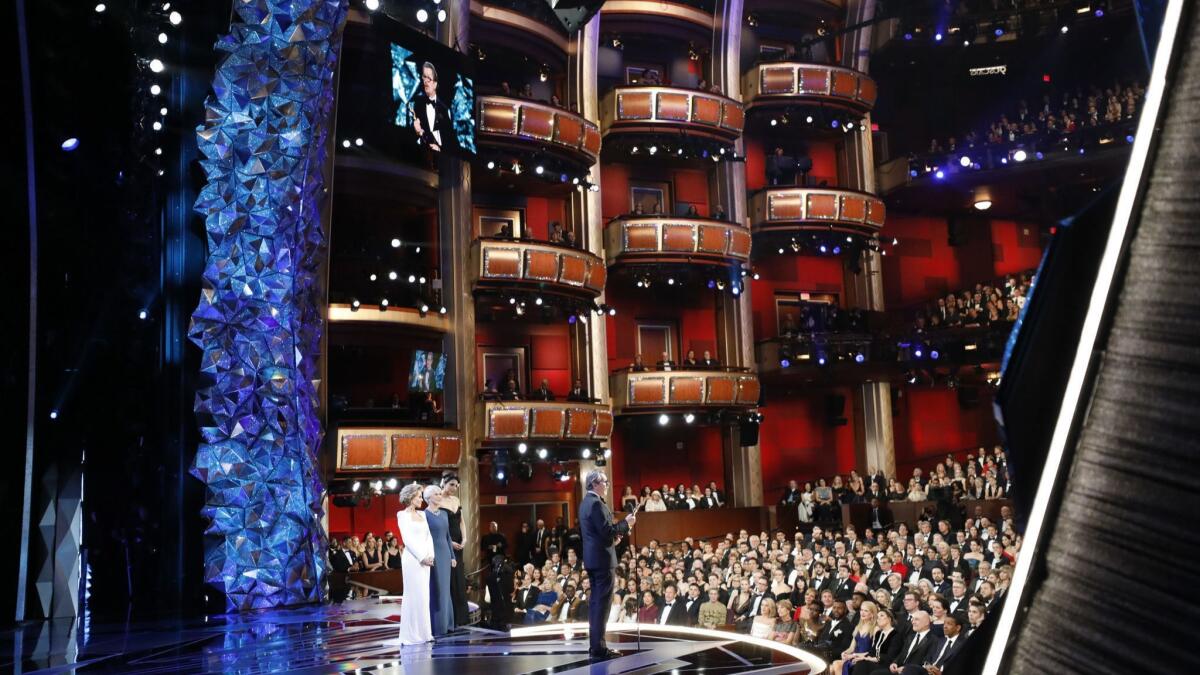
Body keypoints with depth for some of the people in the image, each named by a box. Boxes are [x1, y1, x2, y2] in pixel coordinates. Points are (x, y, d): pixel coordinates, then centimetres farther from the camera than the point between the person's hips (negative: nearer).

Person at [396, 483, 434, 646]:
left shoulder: (422, 514, 15)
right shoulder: (403, 515, -5)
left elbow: (429, 536, 11)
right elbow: (407, 539, -12)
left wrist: (430, 555, -3)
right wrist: (421, 557, -14)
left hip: (425, 559, 7)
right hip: (413, 558, -7)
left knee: (424, 595, 8)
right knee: (413, 595, -4)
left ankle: (423, 632, 14)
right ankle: (412, 634, 3)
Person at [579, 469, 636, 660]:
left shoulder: (586, 502, 14)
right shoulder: (596, 503, -17)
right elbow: (607, 531, -22)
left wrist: (614, 534, 13)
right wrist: (626, 523, -10)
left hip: (592, 558, 10)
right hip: (602, 558, -10)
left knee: (595, 601, 13)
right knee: (602, 602, -7)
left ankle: (594, 644, 18)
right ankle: (599, 648, -6)